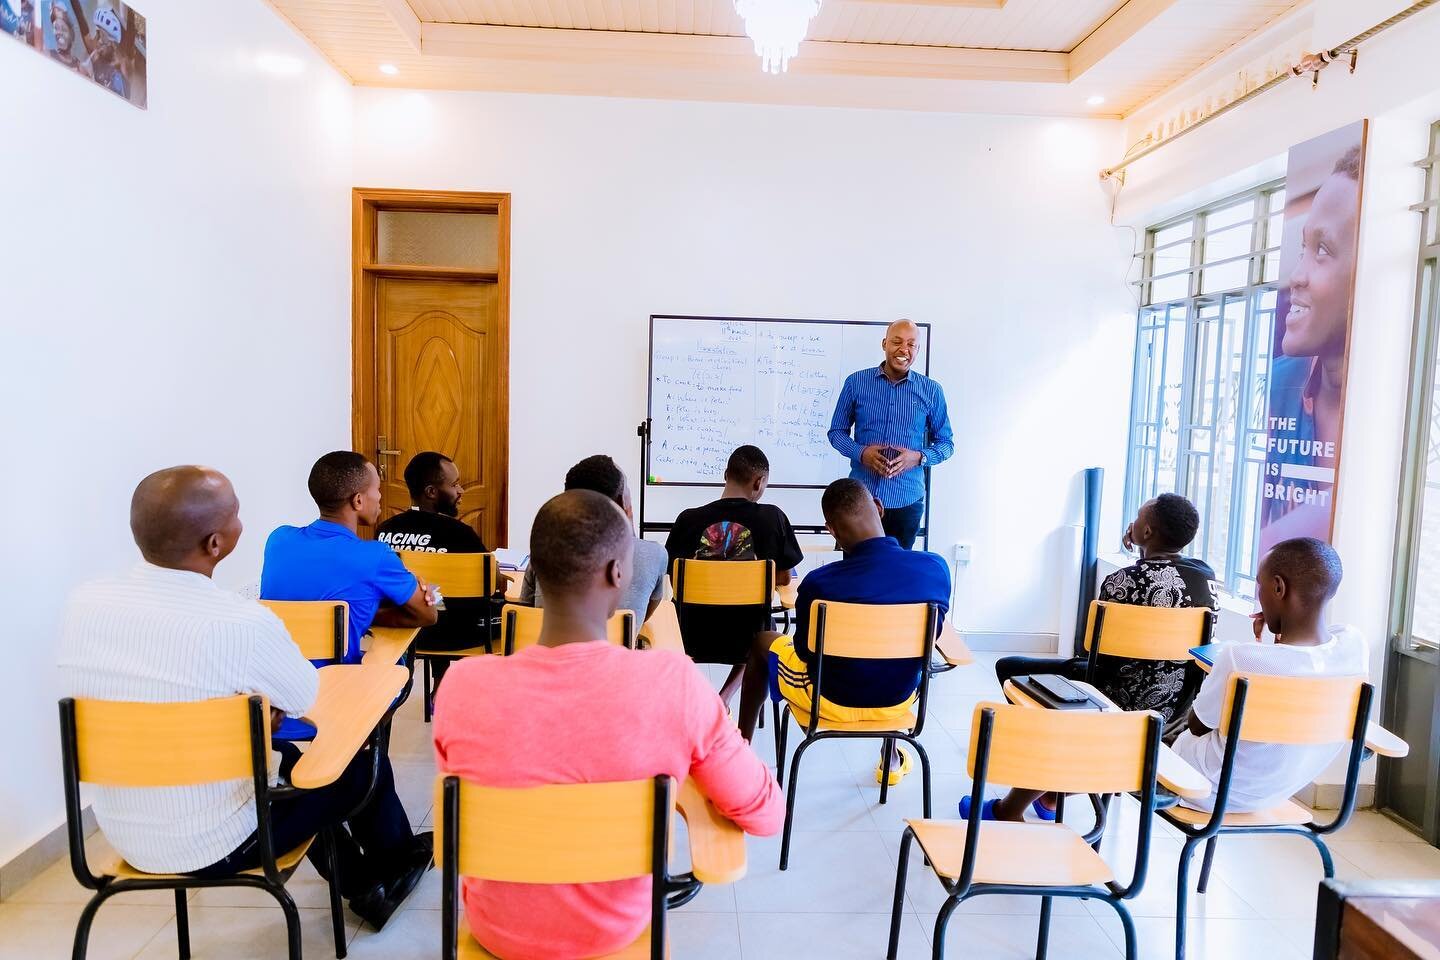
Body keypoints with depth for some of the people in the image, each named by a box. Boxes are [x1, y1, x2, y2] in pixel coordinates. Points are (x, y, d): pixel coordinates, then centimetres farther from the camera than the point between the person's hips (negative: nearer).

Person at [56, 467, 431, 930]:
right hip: (217, 844, -6)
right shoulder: (243, 624, -29)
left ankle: (360, 886, 43)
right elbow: (309, 698, -9)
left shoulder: (82, 603, -11)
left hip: (123, 836, 6)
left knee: (281, 753, 30)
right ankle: (395, 864, 47)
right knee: (365, 764, 17)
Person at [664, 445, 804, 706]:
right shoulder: (773, 517, -13)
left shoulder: (688, 519, -12)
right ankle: (725, 697, 17)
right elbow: (785, 578, -2)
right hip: (747, 640, -1)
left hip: (695, 639, 1)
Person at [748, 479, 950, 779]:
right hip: (898, 701, 3)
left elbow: (806, 653, -10)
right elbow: (932, 633, 1)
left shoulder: (818, 583, -29)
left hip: (834, 702, -3)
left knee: (761, 643, 25)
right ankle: (892, 758, 51)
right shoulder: (936, 568, -19)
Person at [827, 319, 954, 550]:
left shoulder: (931, 391, 2)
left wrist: (919, 457, -14)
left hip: (907, 500, 1)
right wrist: (860, 453, -13)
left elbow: (945, 443, 7)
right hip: (861, 496, 0)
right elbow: (837, 431, 6)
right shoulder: (856, 382, 1)